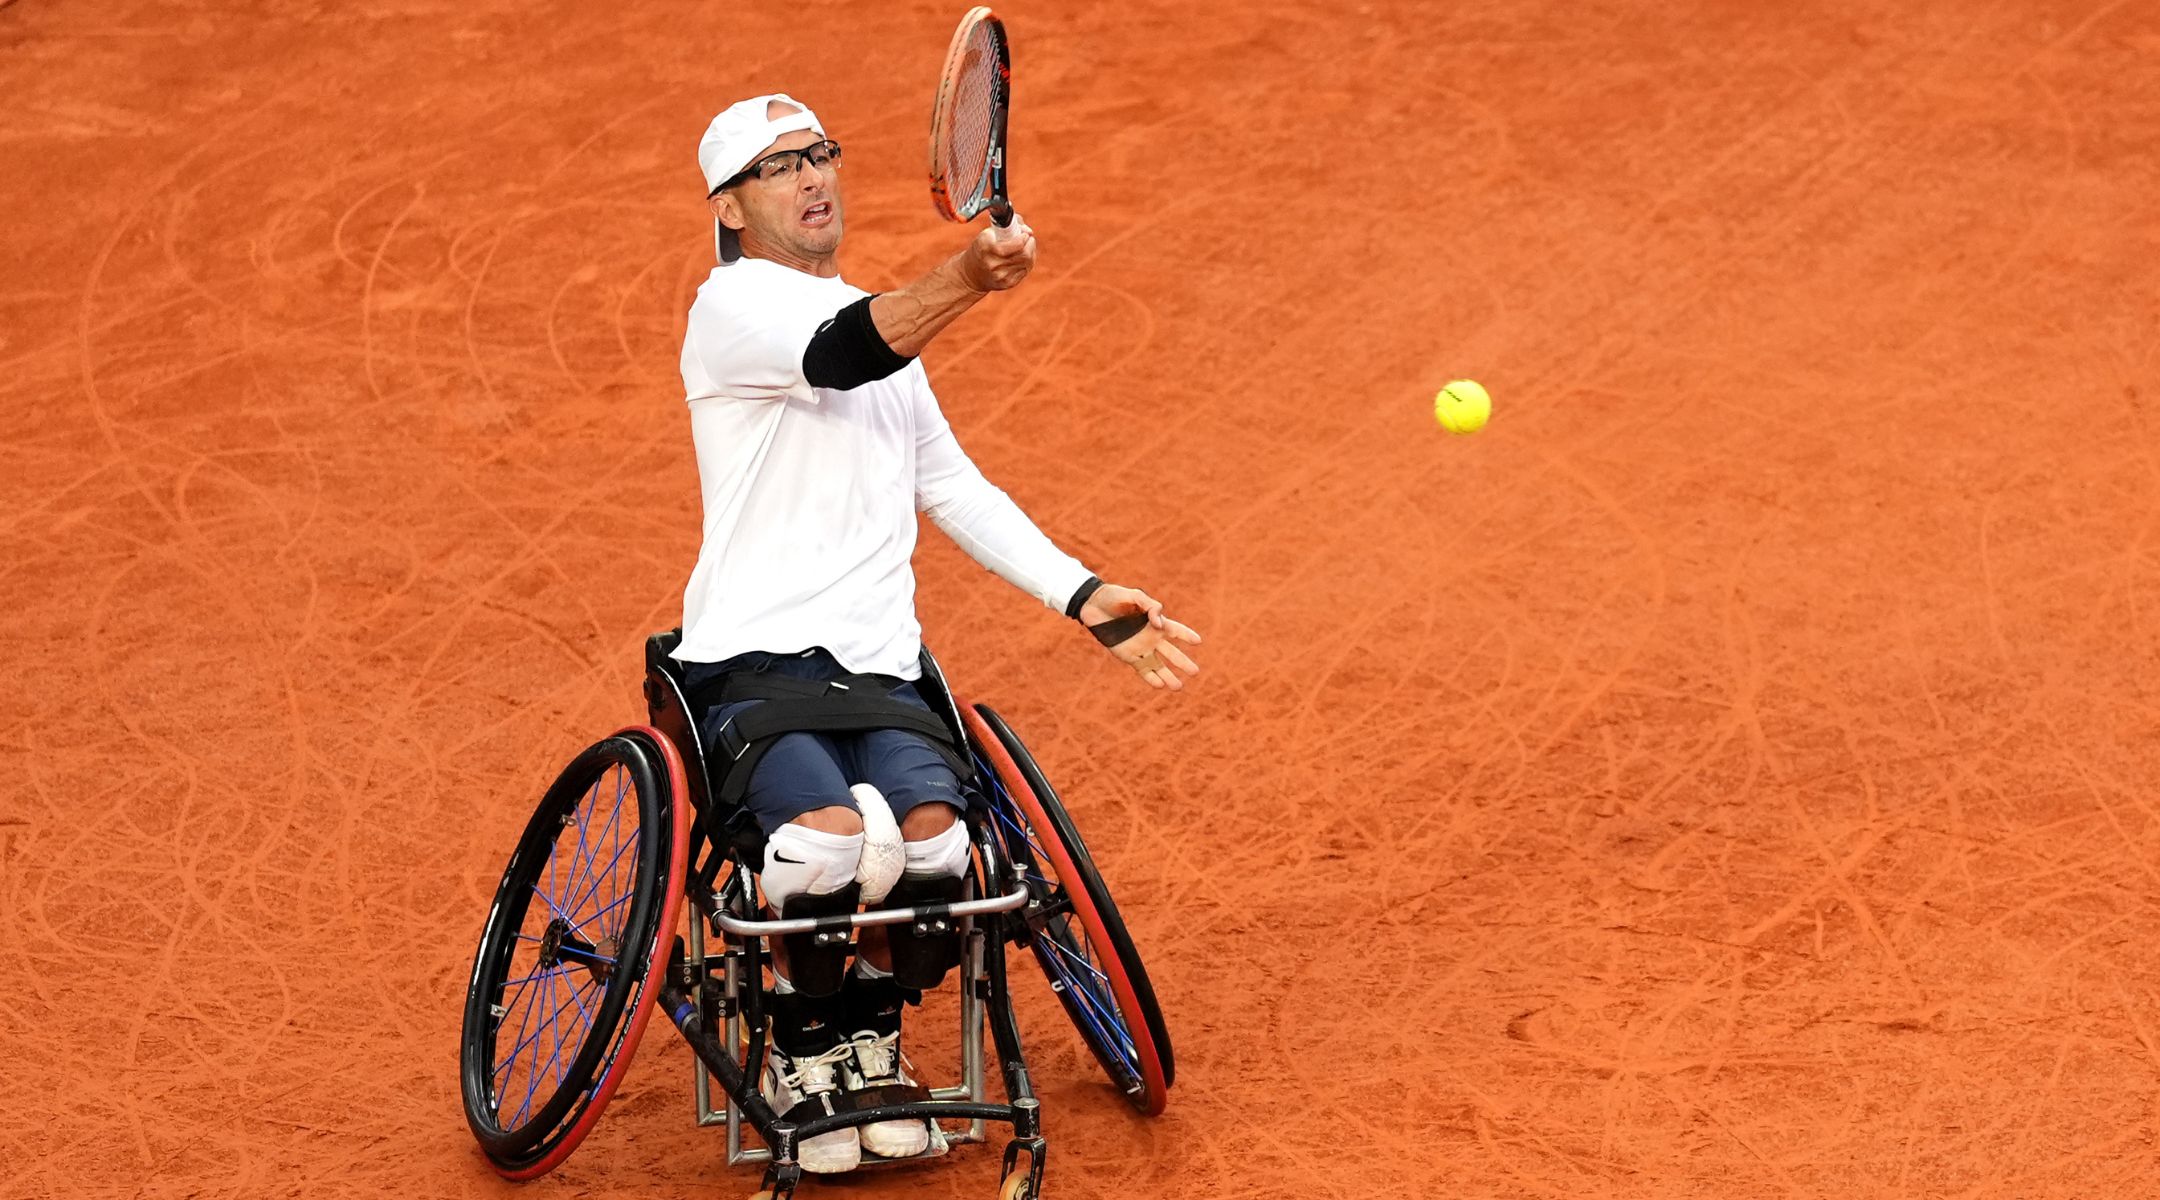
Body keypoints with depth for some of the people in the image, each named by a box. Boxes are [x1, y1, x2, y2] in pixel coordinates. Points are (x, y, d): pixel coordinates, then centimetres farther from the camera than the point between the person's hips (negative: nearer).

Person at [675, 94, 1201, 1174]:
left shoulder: (883, 319, 25)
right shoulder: (735, 304, 0)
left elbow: (957, 490, 29)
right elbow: (839, 353, -23)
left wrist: (1086, 597, 18)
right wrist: (966, 278, -41)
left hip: (879, 668, 5)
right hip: (755, 661, -5)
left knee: (930, 838, -25)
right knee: (831, 837, -32)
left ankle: (870, 1037, 5)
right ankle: (801, 1053, -1)